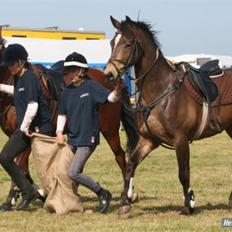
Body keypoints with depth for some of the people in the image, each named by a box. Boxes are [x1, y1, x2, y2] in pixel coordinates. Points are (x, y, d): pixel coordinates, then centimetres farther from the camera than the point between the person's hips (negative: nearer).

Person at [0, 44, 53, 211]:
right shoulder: (18, 78, 9)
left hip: (40, 128, -9)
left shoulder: (30, 78, -18)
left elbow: (32, 106, -27)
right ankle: (28, 192, 7)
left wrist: (24, 127, -20)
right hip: (25, 128, 9)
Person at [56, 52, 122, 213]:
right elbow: (62, 114, 15)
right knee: (76, 173, 12)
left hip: (88, 139, -7)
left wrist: (117, 90, -42)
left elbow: (111, 97, -20)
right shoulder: (67, 91, 7)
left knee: (73, 173, -14)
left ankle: (103, 194, -1)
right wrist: (59, 132, -1)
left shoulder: (91, 86, -10)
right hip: (72, 139, 7)